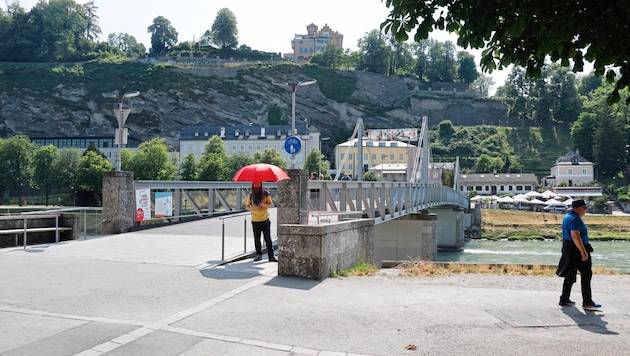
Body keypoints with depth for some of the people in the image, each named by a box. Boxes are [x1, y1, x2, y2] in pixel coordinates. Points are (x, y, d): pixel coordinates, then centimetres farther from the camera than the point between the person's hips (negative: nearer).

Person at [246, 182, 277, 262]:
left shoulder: (266, 193, -2)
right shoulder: (250, 195, 2)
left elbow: (272, 205, -2)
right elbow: (247, 207, 6)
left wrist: (265, 205, -22)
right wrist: (253, 208, -15)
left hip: (265, 219, -2)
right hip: (255, 220, 2)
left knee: (268, 238, -4)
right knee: (257, 239, 7)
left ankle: (271, 256, -3)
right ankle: (258, 255, 22)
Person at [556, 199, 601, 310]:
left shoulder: (567, 217, 15)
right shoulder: (575, 219, -17)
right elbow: (575, 236, -27)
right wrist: (583, 252, -26)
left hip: (568, 250, 10)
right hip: (577, 250, -10)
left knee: (570, 276, 14)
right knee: (586, 275, -3)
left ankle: (564, 300, 18)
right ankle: (587, 302, -1)